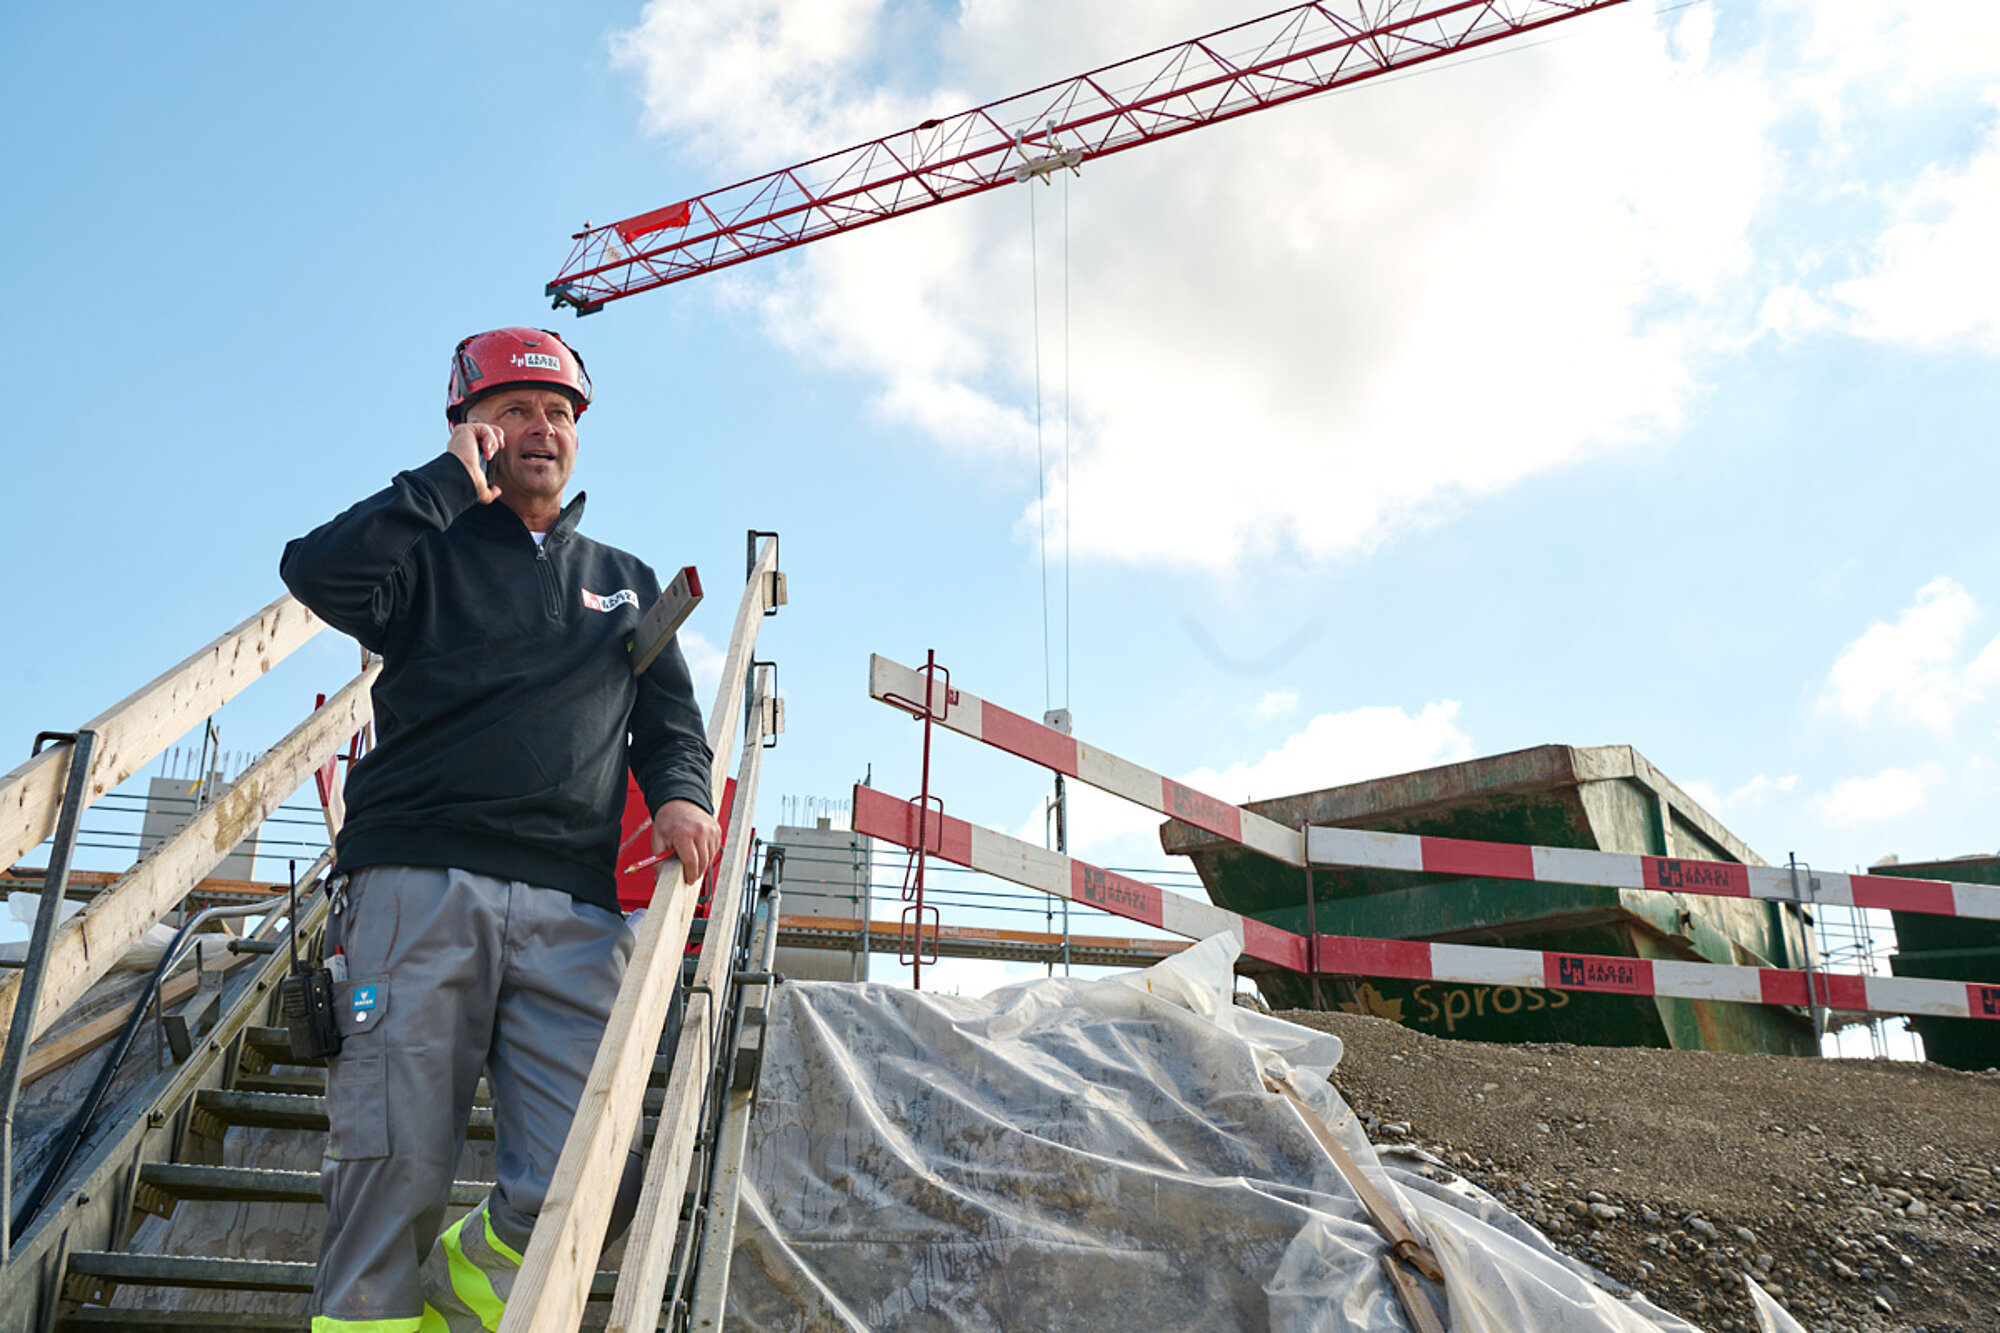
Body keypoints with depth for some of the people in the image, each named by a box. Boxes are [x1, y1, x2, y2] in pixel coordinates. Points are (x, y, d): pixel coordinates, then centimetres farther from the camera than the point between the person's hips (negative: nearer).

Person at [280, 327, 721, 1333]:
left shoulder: (624, 582, 27)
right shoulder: (430, 552, 15)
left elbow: (670, 720, 21)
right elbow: (318, 574, -6)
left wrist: (679, 794, -1)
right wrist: (454, 479, 0)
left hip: (572, 910, 3)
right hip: (418, 884, -2)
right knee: (395, 1173, -10)